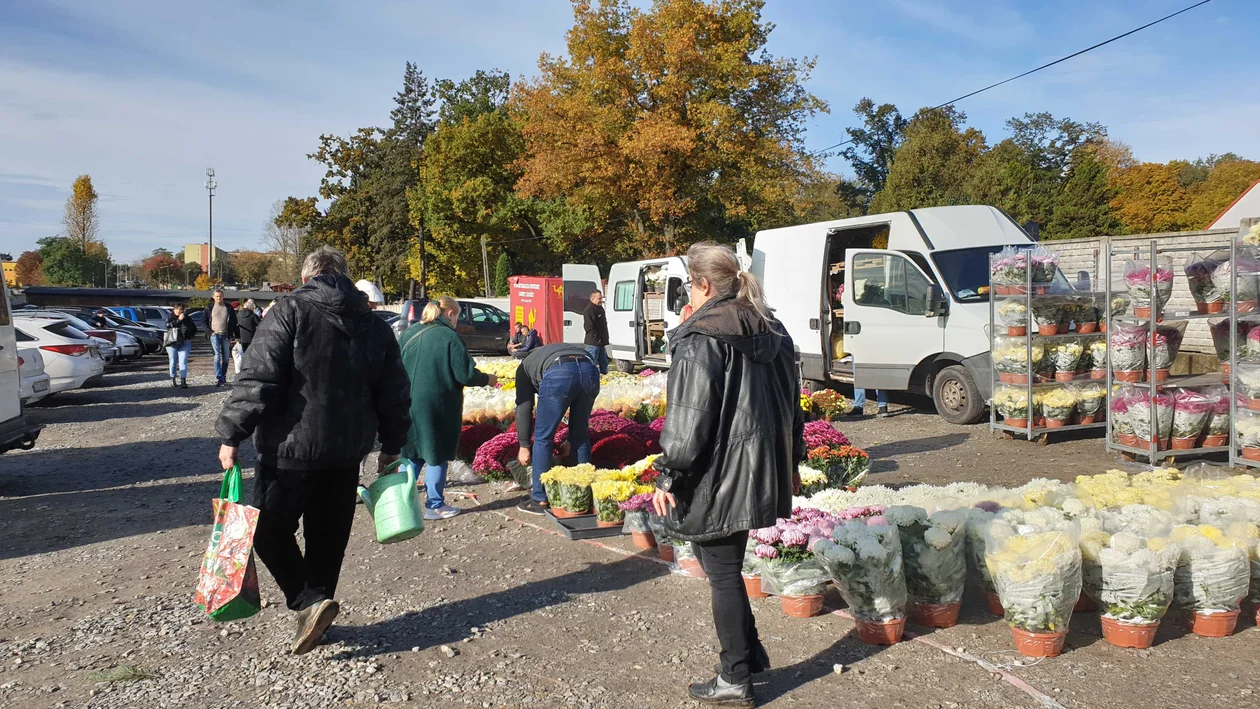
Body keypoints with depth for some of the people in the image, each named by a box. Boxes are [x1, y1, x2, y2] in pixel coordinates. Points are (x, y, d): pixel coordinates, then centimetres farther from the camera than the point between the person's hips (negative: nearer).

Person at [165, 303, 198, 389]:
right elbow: (169, 325, -16)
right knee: (173, 362, 6)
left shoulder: (187, 319, 9)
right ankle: (173, 380, 21)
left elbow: (194, 329, 17)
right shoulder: (170, 319, 5)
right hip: (172, 343, 0)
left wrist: (189, 337, 3)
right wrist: (178, 320, -21)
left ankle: (183, 381, -15)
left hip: (184, 343, 0)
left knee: (183, 362, -10)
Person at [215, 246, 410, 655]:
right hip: (348, 452, 5)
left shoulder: (291, 310, -7)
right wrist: (391, 445, 21)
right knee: (328, 535, 16)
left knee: (269, 529, 8)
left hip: (293, 446, -5)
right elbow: (394, 393, 11)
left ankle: (309, 601, -5)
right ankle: (317, 611, 24)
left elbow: (258, 379, -16)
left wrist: (231, 434, -10)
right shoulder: (373, 325, 8)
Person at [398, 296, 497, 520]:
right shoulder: (449, 337, -12)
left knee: (411, 454, 16)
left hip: (407, 406, 6)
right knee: (436, 455, 6)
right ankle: (434, 505, 14)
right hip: (436, 407, -6)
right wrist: (487, 380, 5)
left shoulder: (409, 334, 8)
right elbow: (465, 375, -13)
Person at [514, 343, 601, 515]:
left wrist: (524, 445, 25)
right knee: (580, 435, 21)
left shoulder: (525, 365, 33)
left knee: (543, 438, 11)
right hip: (590, 370, 5)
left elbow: (524, 407, 21)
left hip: (559, 374, -5)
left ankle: (540, 500, 15)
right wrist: (571, 440, 47)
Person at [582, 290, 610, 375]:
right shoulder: (589, 310, -15)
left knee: (604, 363, 15)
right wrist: (597, 339, -21)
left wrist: (605, 339, 18)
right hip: (593, 343, -10)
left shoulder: (600, 308, 16)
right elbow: (589, 327, -21)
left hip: (601, 342, 10)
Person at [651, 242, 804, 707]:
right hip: (762, 474, 8)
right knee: (728, 566, 22)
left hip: (718, 477, -8)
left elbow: (688, 420, -20)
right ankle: (751, 654, 32)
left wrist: (668, 476, -11)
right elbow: (790, 403, 17)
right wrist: (791, 463, 25)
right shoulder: (772, 332, 10)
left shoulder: (701, 337, -15)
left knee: (722, 573, 4)